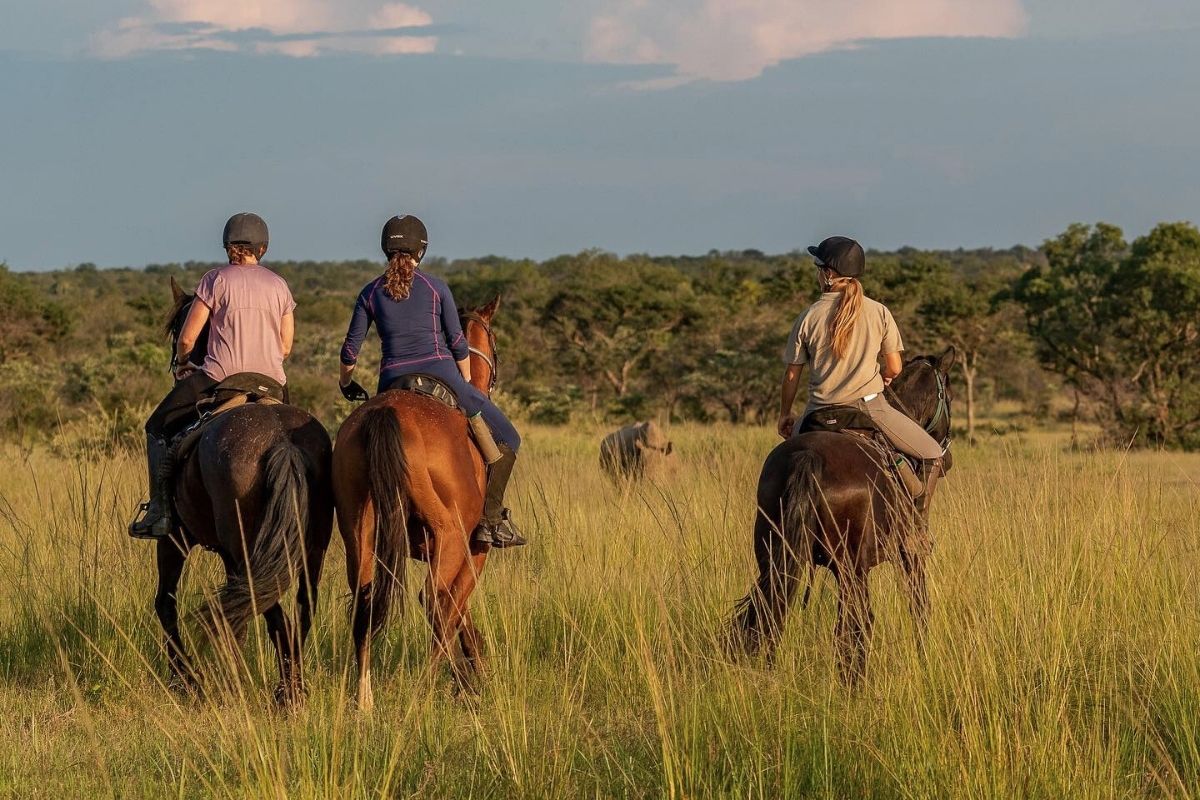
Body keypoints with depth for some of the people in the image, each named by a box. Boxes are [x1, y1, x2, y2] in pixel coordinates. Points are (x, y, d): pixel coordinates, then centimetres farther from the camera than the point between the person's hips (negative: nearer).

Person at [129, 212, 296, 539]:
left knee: (159, 429, 12)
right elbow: (285, 347, 11)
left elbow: (186, 338, -3)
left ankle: (160, 512, 1)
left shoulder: (216, 279, -3)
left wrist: (182, 362, 17)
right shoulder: (279, 285, 9)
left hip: (219, 377, -4)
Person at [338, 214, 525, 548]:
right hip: (441, 376, -2)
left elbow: (351, 348, 10)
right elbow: (457, 343, 4)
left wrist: (346, 383, 29)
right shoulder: (436, 287, 2)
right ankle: (491, 518, -4)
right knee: (507, 438, 9)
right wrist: (467, 385, 19)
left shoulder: (371, 292, 8)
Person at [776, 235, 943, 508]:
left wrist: (785, 415, 19)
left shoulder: (808, 317, -2)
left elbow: (792, 374, 4)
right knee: (932, 455, 11)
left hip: (820, 412, 2)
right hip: (870, 406, -1)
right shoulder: (879, 312, -3)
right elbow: (895, 368, 3)